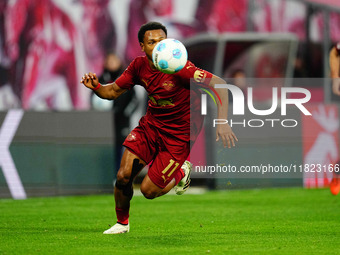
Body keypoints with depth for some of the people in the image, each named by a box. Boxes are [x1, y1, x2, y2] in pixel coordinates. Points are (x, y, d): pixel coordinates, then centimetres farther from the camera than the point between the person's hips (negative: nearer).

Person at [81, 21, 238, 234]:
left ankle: (181, 172, 25)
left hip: (178, 134, -5)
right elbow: (113, 91, 5)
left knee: (149, 191, -6)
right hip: (151, 124, 5)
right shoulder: (139, 66, -6)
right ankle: (122, 223, 19)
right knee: (123, 176, -8)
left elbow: (218, 84, -27)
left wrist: (222, 122, -36)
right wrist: (96, 87, -19)